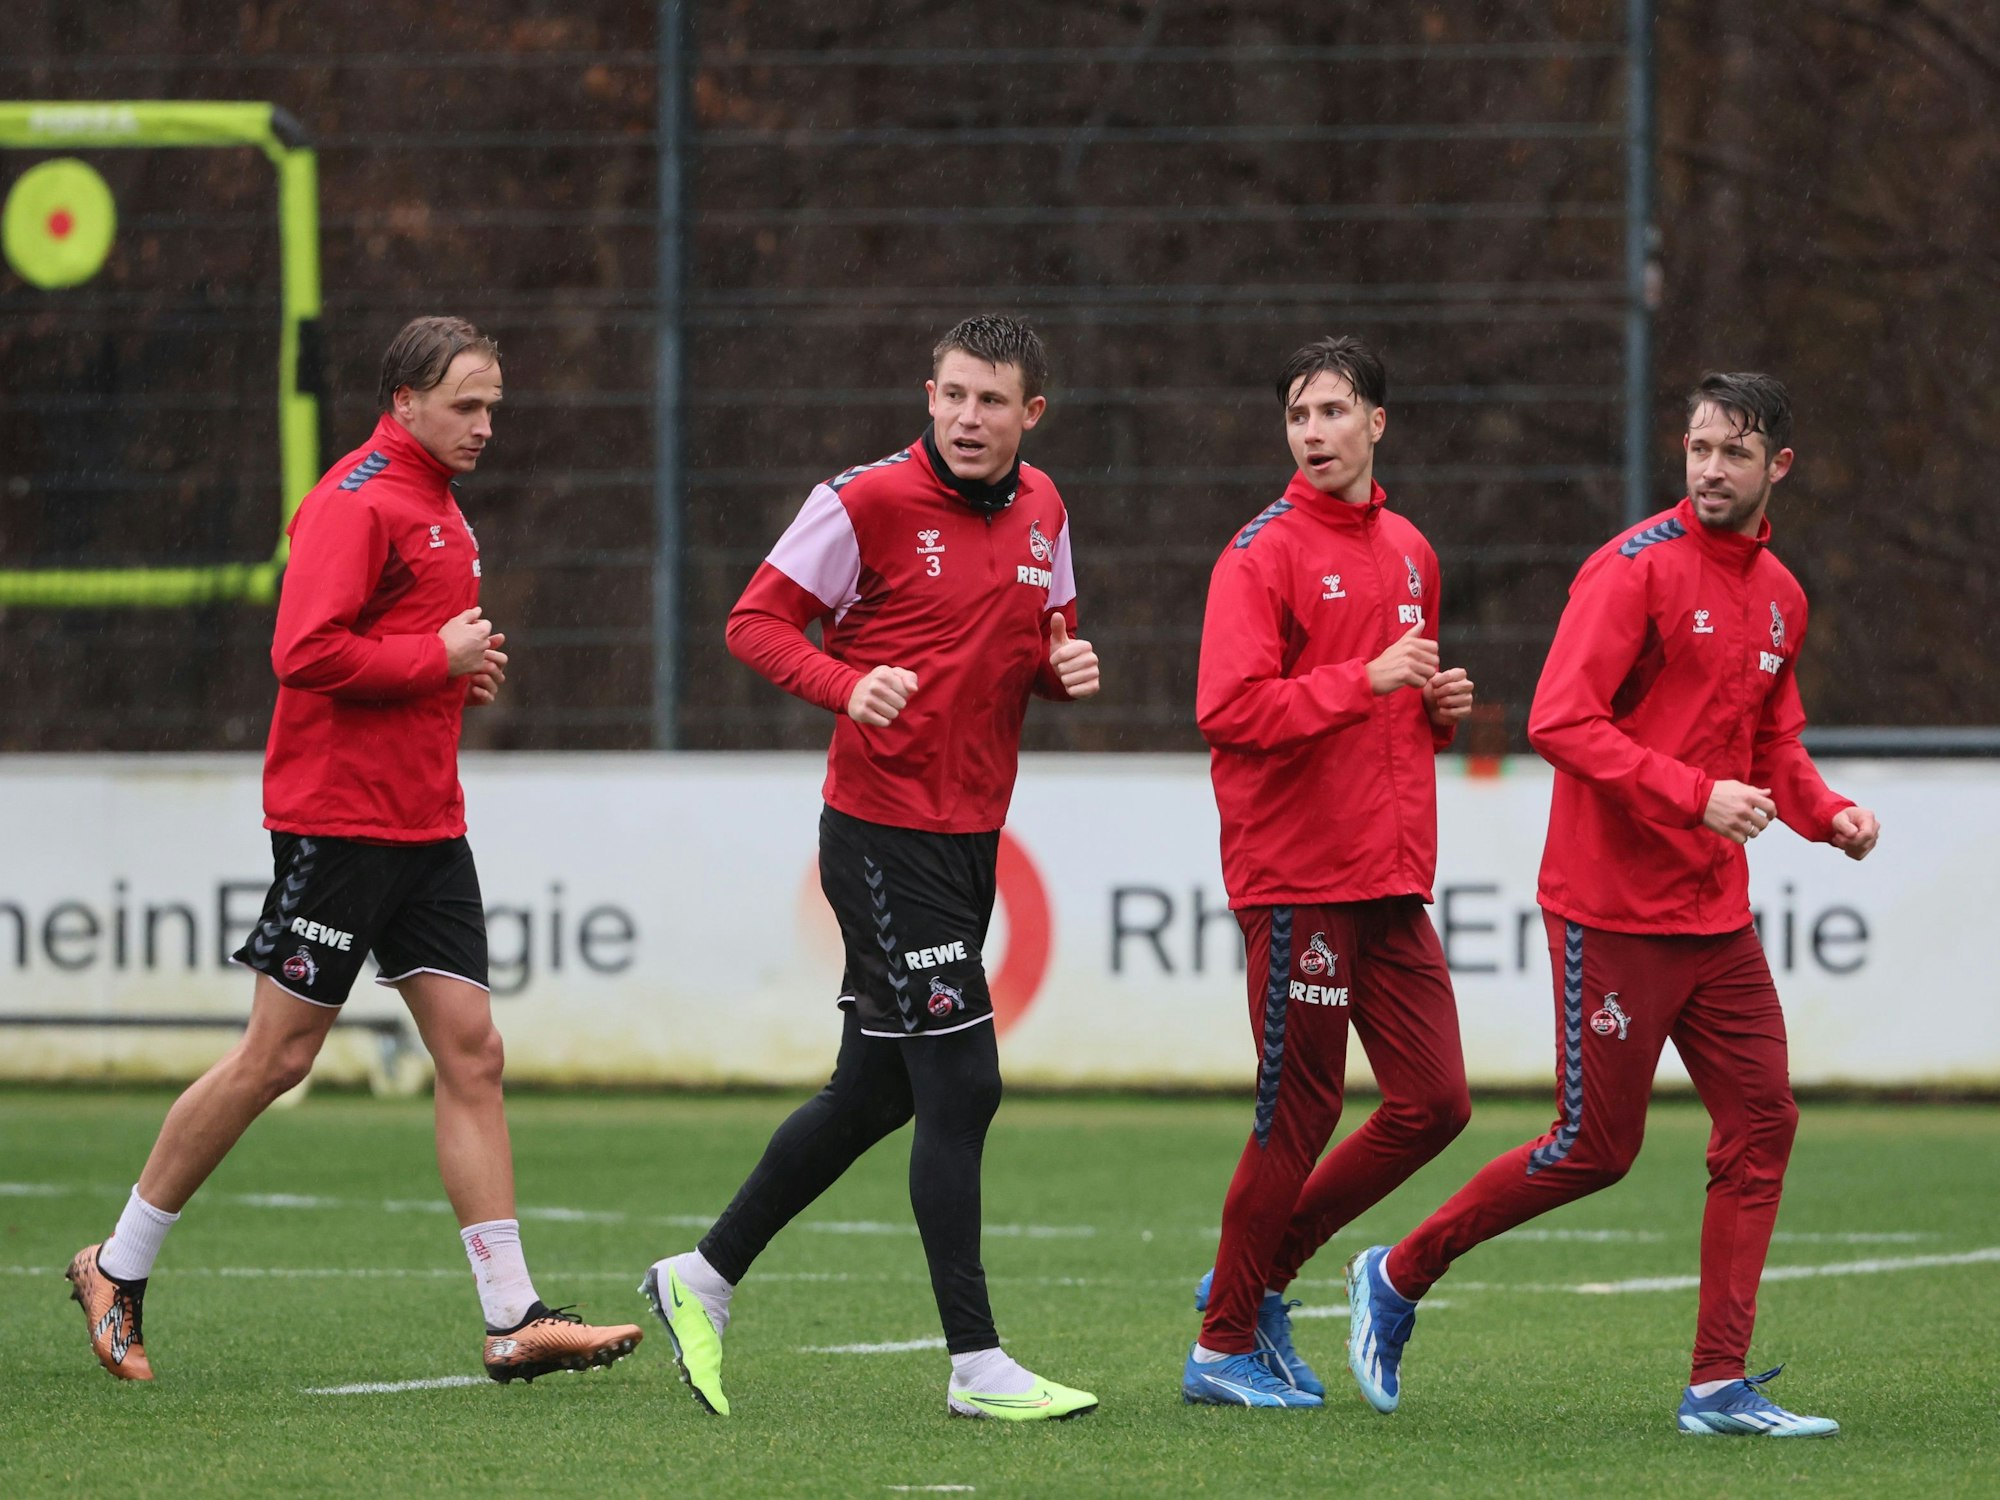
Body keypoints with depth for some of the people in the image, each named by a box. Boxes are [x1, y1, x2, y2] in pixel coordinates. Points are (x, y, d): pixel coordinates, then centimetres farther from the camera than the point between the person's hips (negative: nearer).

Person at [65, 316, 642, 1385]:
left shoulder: (436, 505, 18)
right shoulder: (357, 503, -13)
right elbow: (308, 651, -23)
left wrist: (467, 670, 10)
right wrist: (441, 659, -16)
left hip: (426, 825, 9)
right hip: (339, 818, -9)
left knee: (471, 1054, 1)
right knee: (276, 1057, -4)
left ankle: (513, 1320, -1)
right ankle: (117, 1271, 10)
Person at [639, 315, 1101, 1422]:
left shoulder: (1039, 509, 9)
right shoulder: (868, 500, -11)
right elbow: (755, 621, -8)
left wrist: (1069, 665, -2)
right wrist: (849, 685, -25)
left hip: (971, 836, 8)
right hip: (883, 833, -8)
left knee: (875, 1091, 14)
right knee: (960, 1083, -11)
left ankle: (704, 1278, 29)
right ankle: (976, 1364, -6)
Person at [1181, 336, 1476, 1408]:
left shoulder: (1409, 552, 16)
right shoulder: (1263, 554, -8)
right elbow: (1227, 709, -19)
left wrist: (1443, 704, 8)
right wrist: (1369, 679, -23)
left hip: (1391, 878, 7)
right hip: (1296, 879, -7)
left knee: (1434, 1104, 4)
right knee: (1299, 1115, -3)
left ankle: (1259, 1276, 18)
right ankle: (1224, 1348, 10)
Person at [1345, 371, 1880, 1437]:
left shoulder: (1778, 596, 12)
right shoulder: (1637, 567, -12)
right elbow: (1560, 721, -20)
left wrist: (1827, 814, 4)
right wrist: (1694, 796, -26)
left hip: (1716, 914, 7)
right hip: (1612, 909, -7)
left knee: (1761, 1125, 0)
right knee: (1596, 1148, -2)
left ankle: (1719, 1386, 3)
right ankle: (1398, 1278, 17)